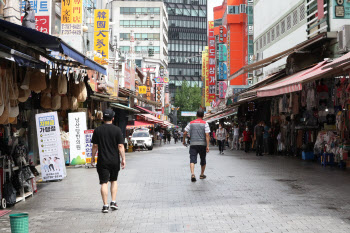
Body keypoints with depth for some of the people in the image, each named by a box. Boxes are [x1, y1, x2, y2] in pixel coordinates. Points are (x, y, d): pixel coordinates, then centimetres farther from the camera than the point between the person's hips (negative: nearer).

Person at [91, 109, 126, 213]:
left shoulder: (97, 130, 0)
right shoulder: (117, 130, -4)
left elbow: (95, 146, 1)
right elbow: (120, 146, -7)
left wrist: (92, 158, 12)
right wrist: (123, 159, -1)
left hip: (102, 161, 0)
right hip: (115, 160, 0)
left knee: (104, 183, 0)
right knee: (114, 181, 18)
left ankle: (105, 205, -4)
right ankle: (113, 202, 14)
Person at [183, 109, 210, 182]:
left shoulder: (191, 123, 5)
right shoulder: (205, 123, -1)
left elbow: (185, 133, 5)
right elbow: (207, 135, -9)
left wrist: (183, 141, 21)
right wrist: (207, 146, -11)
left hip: (193, 144, 0)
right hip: (202, 144, 0)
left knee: (192, 159, -6)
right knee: (203, 160, 17)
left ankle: (192, 174, -27)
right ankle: (202, 175, 29)